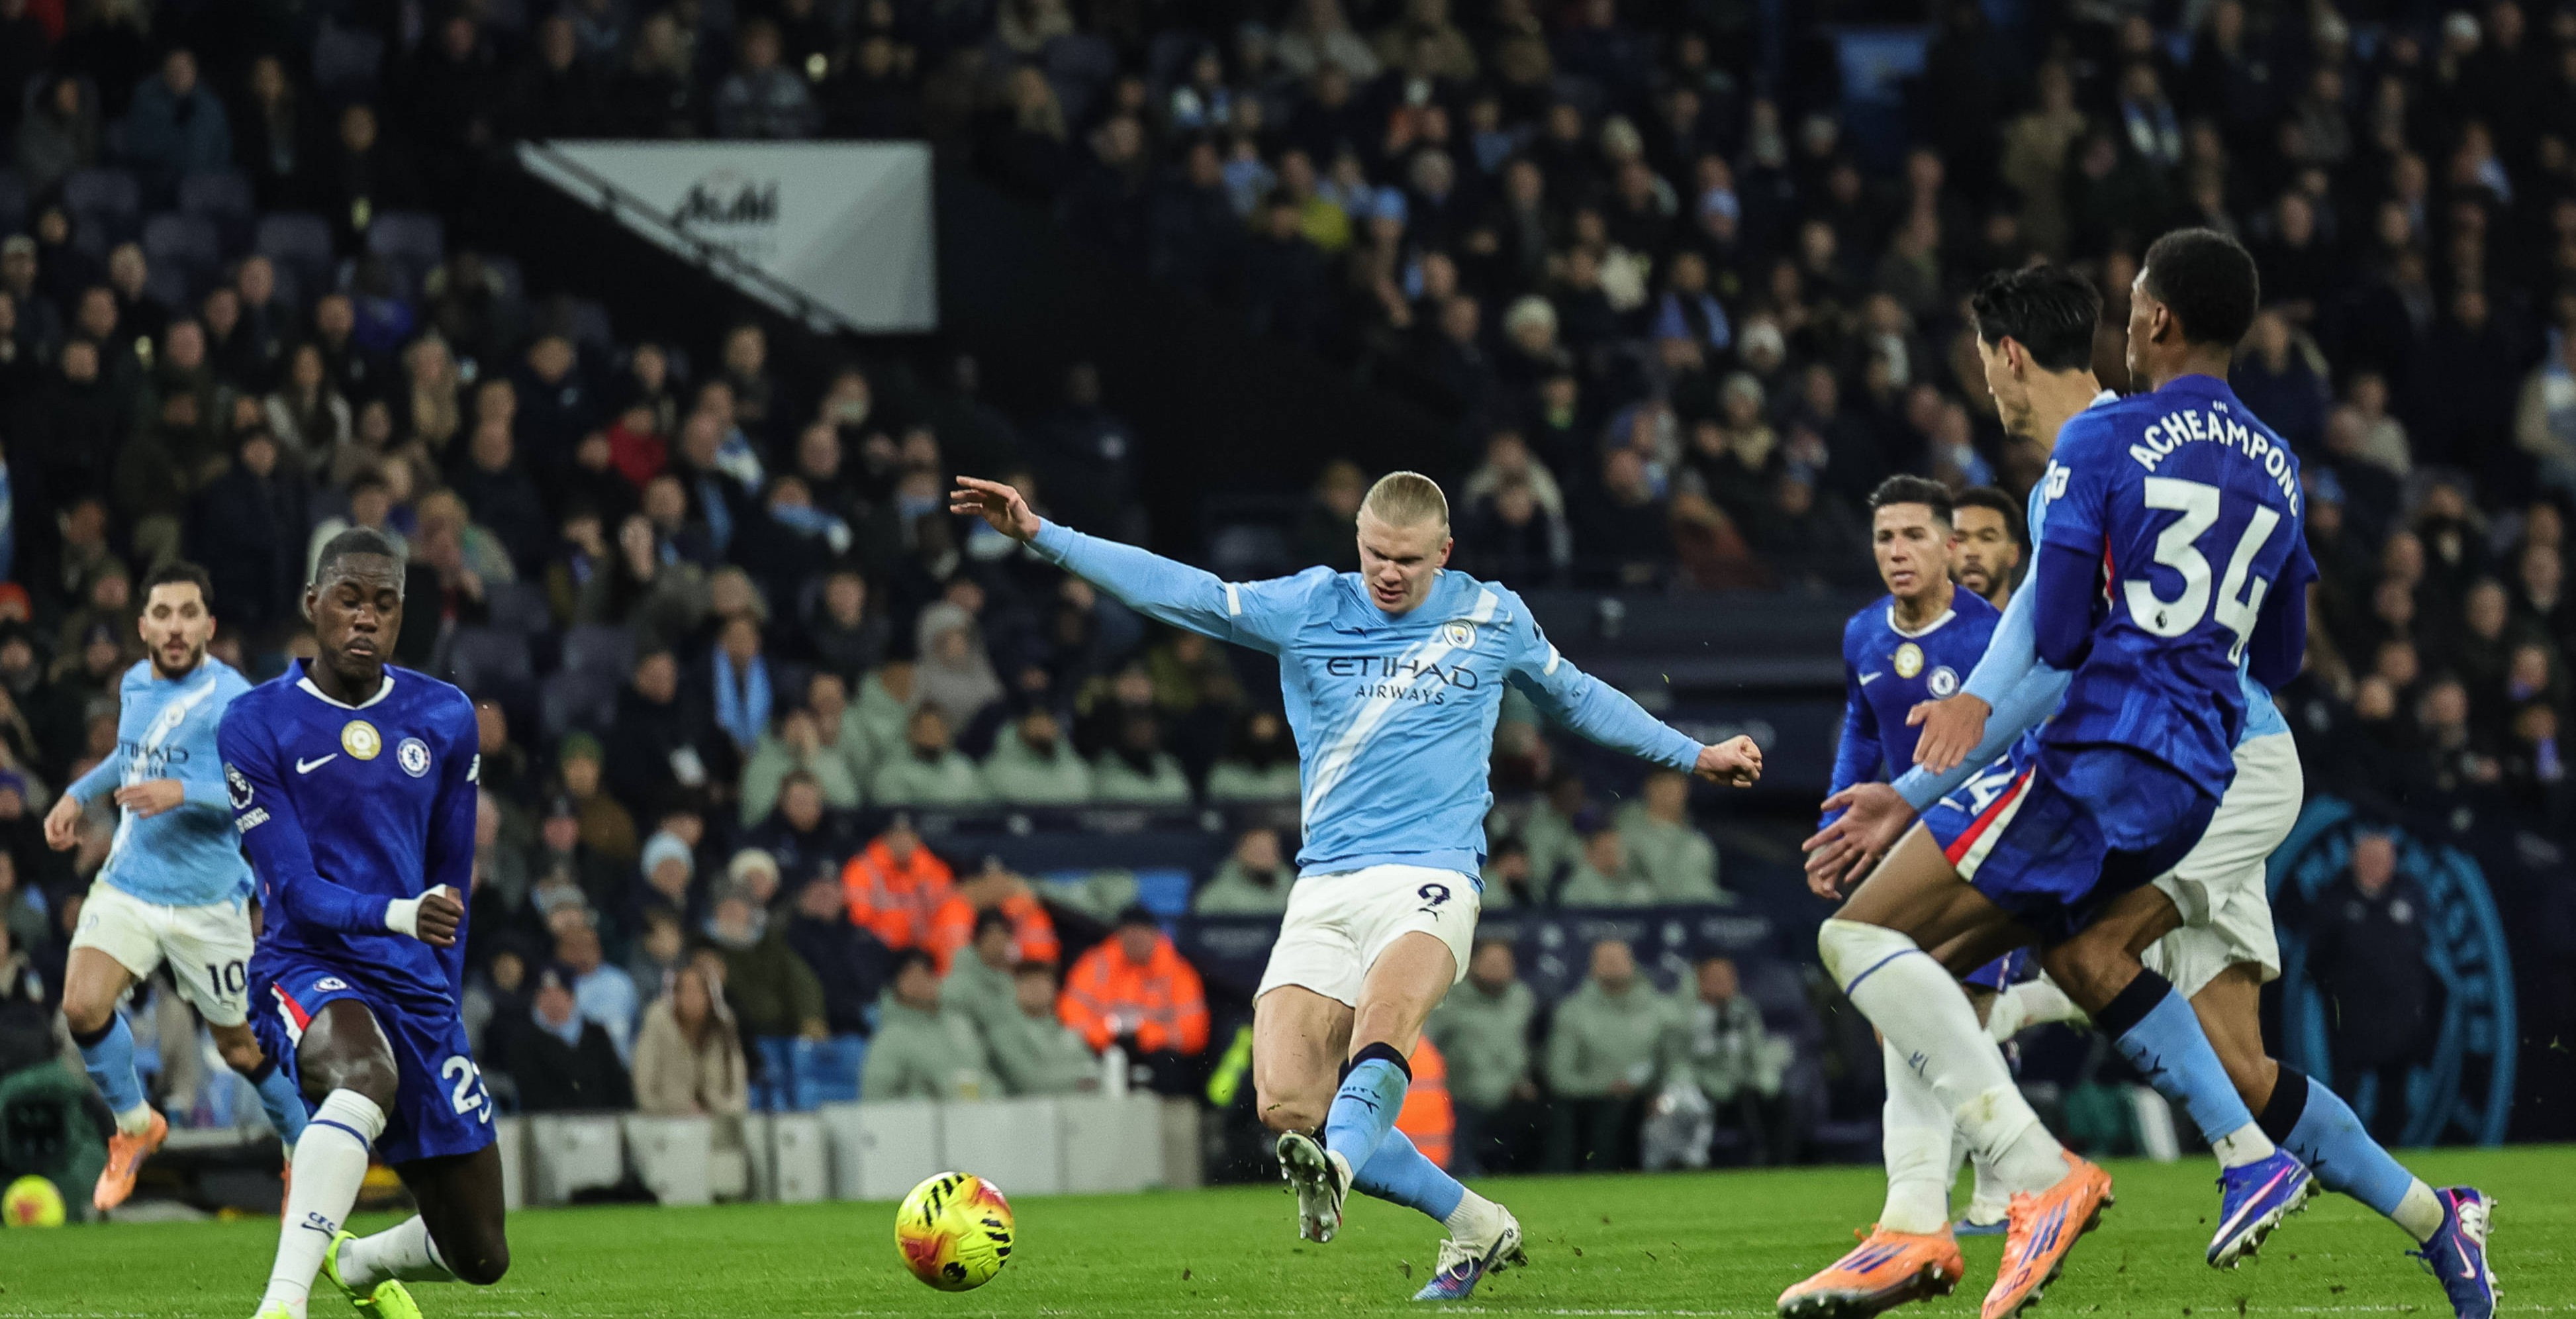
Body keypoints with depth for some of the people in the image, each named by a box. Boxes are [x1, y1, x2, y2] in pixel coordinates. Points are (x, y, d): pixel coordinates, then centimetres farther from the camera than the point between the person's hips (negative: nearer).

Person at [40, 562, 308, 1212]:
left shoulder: (231, 698, -15)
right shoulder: (136, 684, 6)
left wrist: (183, 792, -33)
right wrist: (78, 794, 17)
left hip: (207, 900, -5)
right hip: (127, 885, 5)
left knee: (242, 1045, 5)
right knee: (82, 1006, -17)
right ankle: (134, 1126, 8)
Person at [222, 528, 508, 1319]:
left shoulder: (444, 719, 8)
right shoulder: (256, 725, -6)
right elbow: (295, 890, -13)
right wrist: (398, 915, -30)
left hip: (416, 984, 5)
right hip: (308, 965, -5)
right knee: (367, 1074, -43)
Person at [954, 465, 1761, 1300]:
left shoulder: (1494, 619, 10)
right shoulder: (1308, 609, 7)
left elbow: (1573, 697, 28)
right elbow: (1176, 591, 1)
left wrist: (1692, 755, 34)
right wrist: (1040, 535, -8)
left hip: (1430, 878, -2)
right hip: (1324, 888, 2)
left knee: (1382, 1024, -35)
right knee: (1287, 1105, -12)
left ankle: (1331, 1171, -59)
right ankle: (1476, 1228, 2)